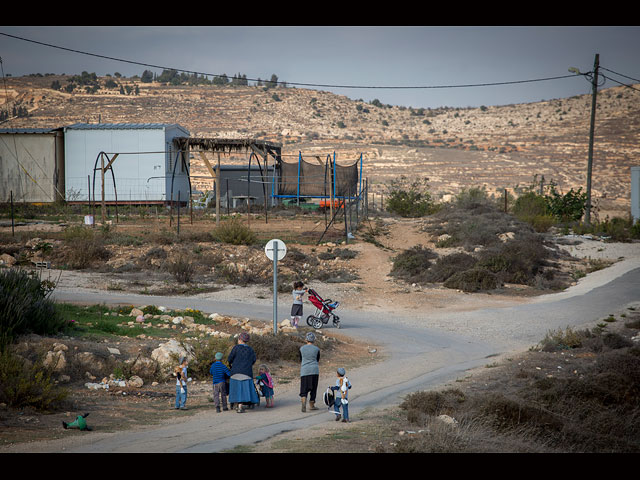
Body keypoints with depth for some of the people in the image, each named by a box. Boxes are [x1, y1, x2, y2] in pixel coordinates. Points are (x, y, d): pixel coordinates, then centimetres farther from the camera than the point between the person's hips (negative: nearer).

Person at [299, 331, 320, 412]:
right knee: (313, 388, 11)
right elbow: (318, 361, 8)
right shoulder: (316, 349, 0)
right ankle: (311, 405, 17)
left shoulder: (302, 348, 4)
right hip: (314, 370, -1)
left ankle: (303, 402, -25)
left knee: (304, 388, -1)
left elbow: (301, 361, 12)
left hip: (304, 371, 1)